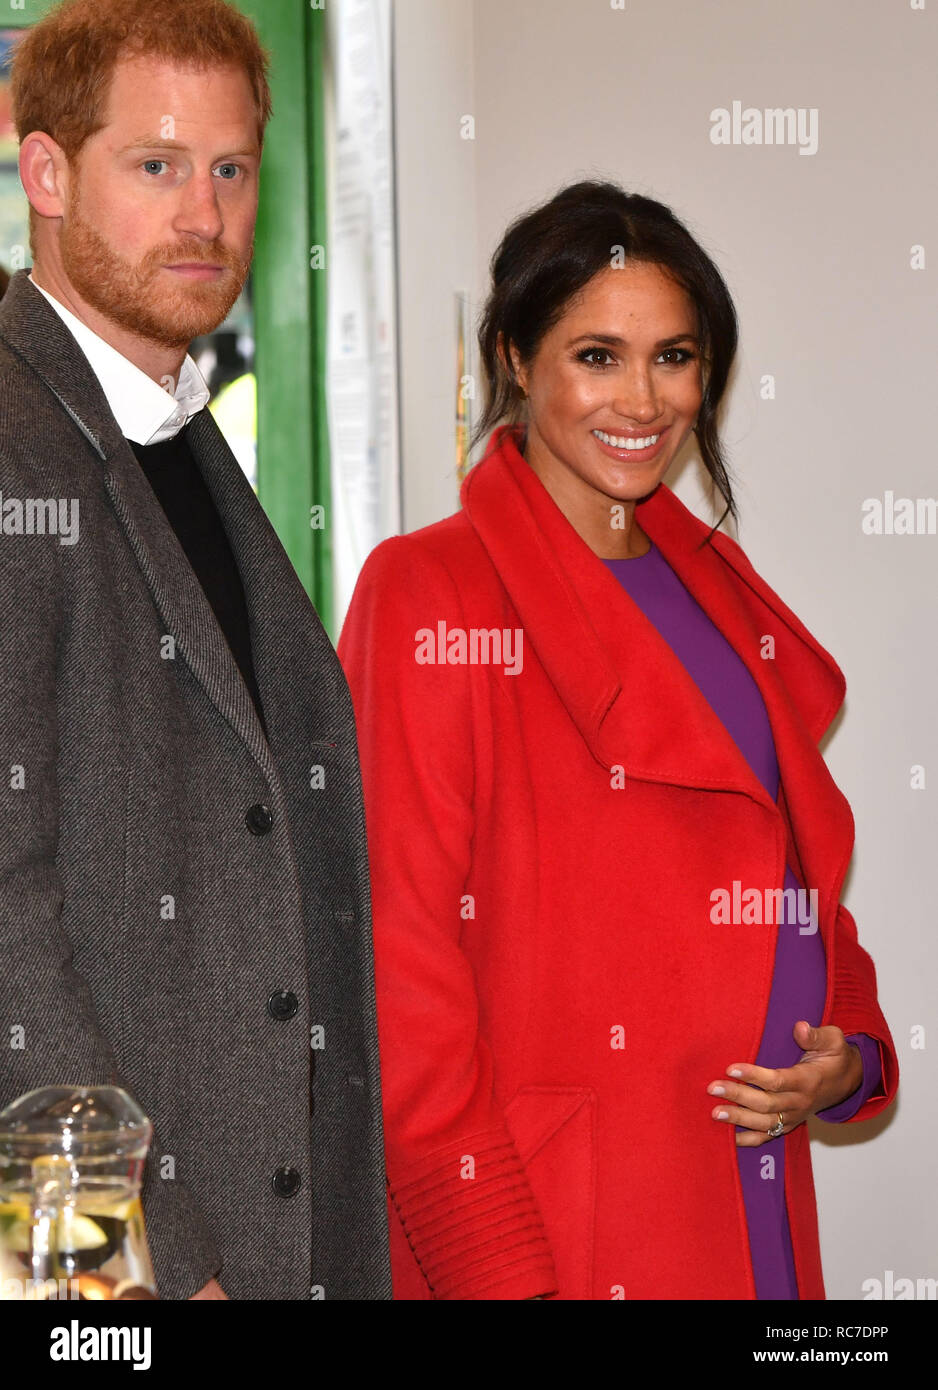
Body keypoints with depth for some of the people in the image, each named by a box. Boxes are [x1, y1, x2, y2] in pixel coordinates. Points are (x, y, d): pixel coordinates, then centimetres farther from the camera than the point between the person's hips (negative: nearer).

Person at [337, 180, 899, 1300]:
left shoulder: (718, 588, 11)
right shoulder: (426, 594, -9)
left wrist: (848, 1057, -1)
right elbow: (400, 966, -13)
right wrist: (507, 1277, -18)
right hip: (536, 1235, -6)